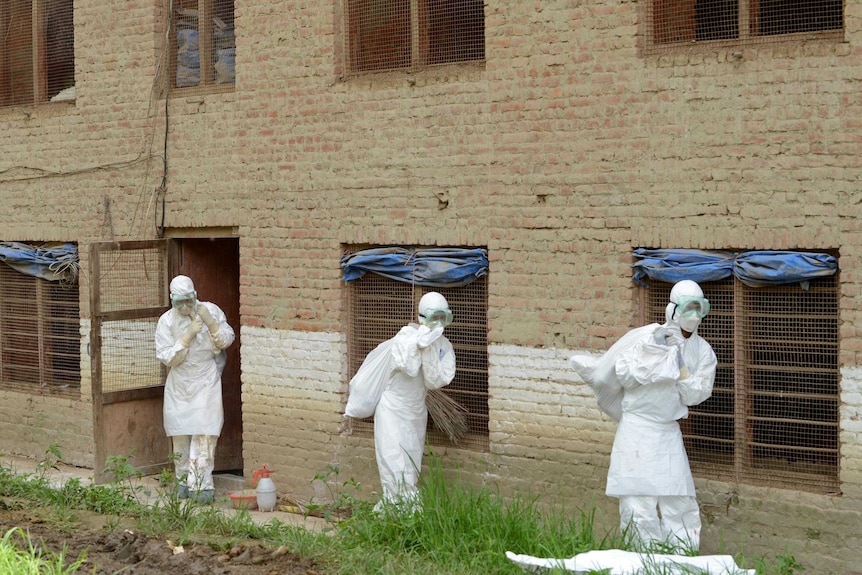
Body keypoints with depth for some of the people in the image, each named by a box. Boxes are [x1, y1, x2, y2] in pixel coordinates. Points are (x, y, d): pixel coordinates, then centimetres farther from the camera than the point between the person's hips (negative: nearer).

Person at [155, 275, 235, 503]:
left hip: (206, 382, -2)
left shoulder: (211, 310, -6)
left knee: (204, 433, -10)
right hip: (179, 384, 2)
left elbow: (227, 340, -2)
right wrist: (188, 336, -21)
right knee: (180, 435, 9)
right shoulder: (166, 321, -6)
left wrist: (211, 323, -19)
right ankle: (184, 480, 24)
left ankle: (200, 484, -9)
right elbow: (166, 357, -11)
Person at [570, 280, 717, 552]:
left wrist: (680, 366, -13)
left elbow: (695, 395, -2)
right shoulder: (645, 336, -3)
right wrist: (652, 351, -11)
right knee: (639, 503, -5)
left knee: (680, 504, 0)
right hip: (637, 429, -3)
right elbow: (624, 375, -5)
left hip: (669, 433, 3)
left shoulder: (703, 351, 5)